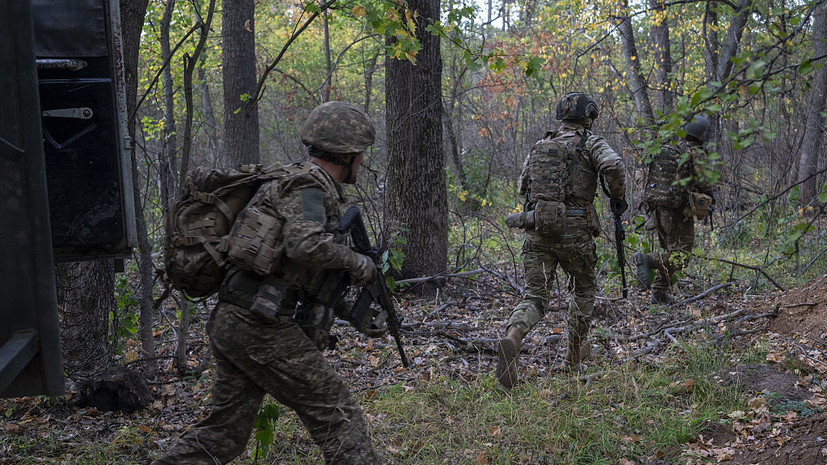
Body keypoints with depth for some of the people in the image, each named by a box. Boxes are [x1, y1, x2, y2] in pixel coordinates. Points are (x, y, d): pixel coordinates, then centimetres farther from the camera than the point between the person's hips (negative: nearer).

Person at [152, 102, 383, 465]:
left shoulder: (291, 179, 19)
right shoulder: (310, 186, -11)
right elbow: (305, 245, -30)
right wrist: (355, 261, -13)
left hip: (229, 322, 10)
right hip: (260, 326, -10)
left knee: (224, 430, 15)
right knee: (337, 417, 1)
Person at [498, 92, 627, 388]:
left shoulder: (540, 146, 18)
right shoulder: (590, 142, 3)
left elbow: (523, 186, 23)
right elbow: (613, 165, -17)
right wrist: (618, 197, -1)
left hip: (536, 229, 3)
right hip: (573, 229, -3)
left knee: (534, 296, 1)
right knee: (585, 287, 22)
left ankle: (511, 341, -28)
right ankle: (575, 354, 27)